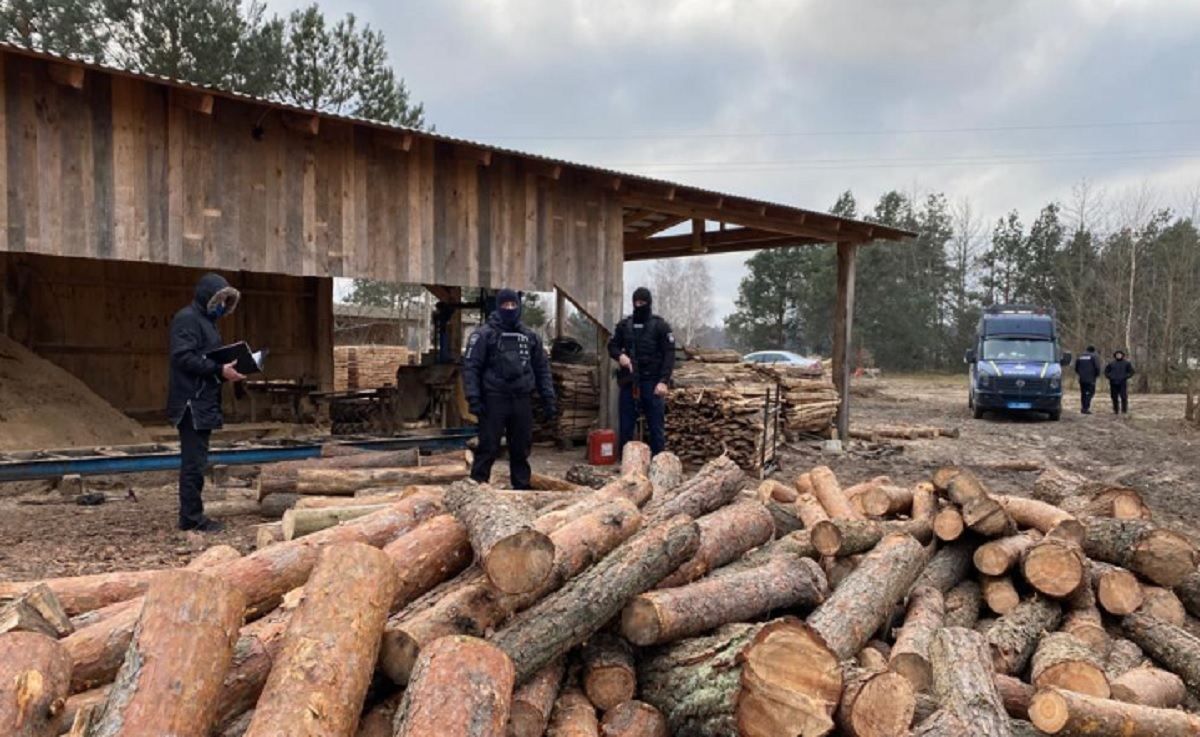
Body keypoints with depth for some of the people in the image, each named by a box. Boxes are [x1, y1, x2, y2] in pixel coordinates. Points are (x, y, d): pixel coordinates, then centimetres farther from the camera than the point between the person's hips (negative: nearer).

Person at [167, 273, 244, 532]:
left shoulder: (206, 320, 21)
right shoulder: (187, 318, -10)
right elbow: (183, 357, -21)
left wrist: (225, 371, 7)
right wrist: (219, 370, -22)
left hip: (204, 402, 10)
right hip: (192, 402, -10)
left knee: (195, 461, 13)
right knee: (193, 461, -6)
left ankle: (191, 515, 19)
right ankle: (191, 517, -1)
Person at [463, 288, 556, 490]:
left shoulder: (530, 337, 13)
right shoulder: (484, 334, 0)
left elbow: (542, 369, 16)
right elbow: (470, 367, -6)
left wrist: (549, 400, 9)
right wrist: (473, 399, -15)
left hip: (522, 401, 4)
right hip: (494, 400, -4)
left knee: (521, 450, 10)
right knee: (488, 448, -3)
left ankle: (522, 487, 19)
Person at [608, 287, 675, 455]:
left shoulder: (660, 326, 0)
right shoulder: (624, 325, 11)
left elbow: (669, 355, -5)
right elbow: (612, 346, 17)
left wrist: (664, 381, -15)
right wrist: (620, 355, -7)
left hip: (652, 383, -3)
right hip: (629, 382, 3)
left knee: (656, 426, -1)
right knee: (626, 424, 6)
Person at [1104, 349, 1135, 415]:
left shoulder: (1126, 363, 8)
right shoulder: (1111, 363, 12)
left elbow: (1131, 372, 7)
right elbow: (1106, 371, 17)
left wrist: (1125, 377, -7)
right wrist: (1109, 377, 0)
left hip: (1123, 383, -2)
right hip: (1113, 383, 2)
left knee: (1124, 397, -9)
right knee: (1114, 398, 2)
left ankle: (1124, 410, -4)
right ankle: (1116, 410, 8)